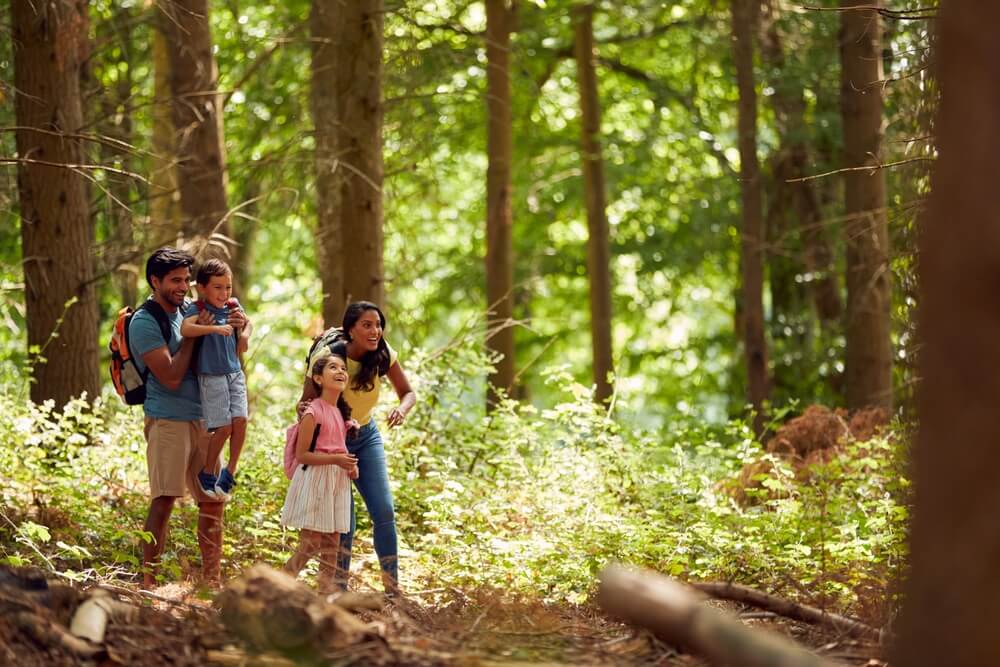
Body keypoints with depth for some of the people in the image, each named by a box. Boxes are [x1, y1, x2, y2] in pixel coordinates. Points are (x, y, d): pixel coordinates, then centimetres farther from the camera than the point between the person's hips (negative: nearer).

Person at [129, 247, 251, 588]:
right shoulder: (144, 322, -10)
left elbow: (242, 320, 23)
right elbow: (171, 377, -17)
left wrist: (242, 328, -1)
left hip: (200, 418, 8)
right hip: (167, 419, -8)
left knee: (213, 499, 8)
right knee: (164, 500, -14)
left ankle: (212, 580, 16)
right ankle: (148, 580, -14)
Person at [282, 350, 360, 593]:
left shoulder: (342, 412, 11)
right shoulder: (313, 413, -14)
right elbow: (301, 455, -15)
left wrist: (350, 465, 4)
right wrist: (335, 459, -23)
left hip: (337, 482, 8)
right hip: (315, 481, -8)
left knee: (331, 545, 8)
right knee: (310, 544, -8)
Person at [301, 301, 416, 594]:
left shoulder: (383, 355, -12)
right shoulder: (327, 357, -23)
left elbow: (408, 392, -3)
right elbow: (306, 402, -17)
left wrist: (402, 409, -25)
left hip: (366, 436, 4)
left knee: (384, 512, -8)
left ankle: (393, 588, -2)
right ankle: (339, 589, 7)